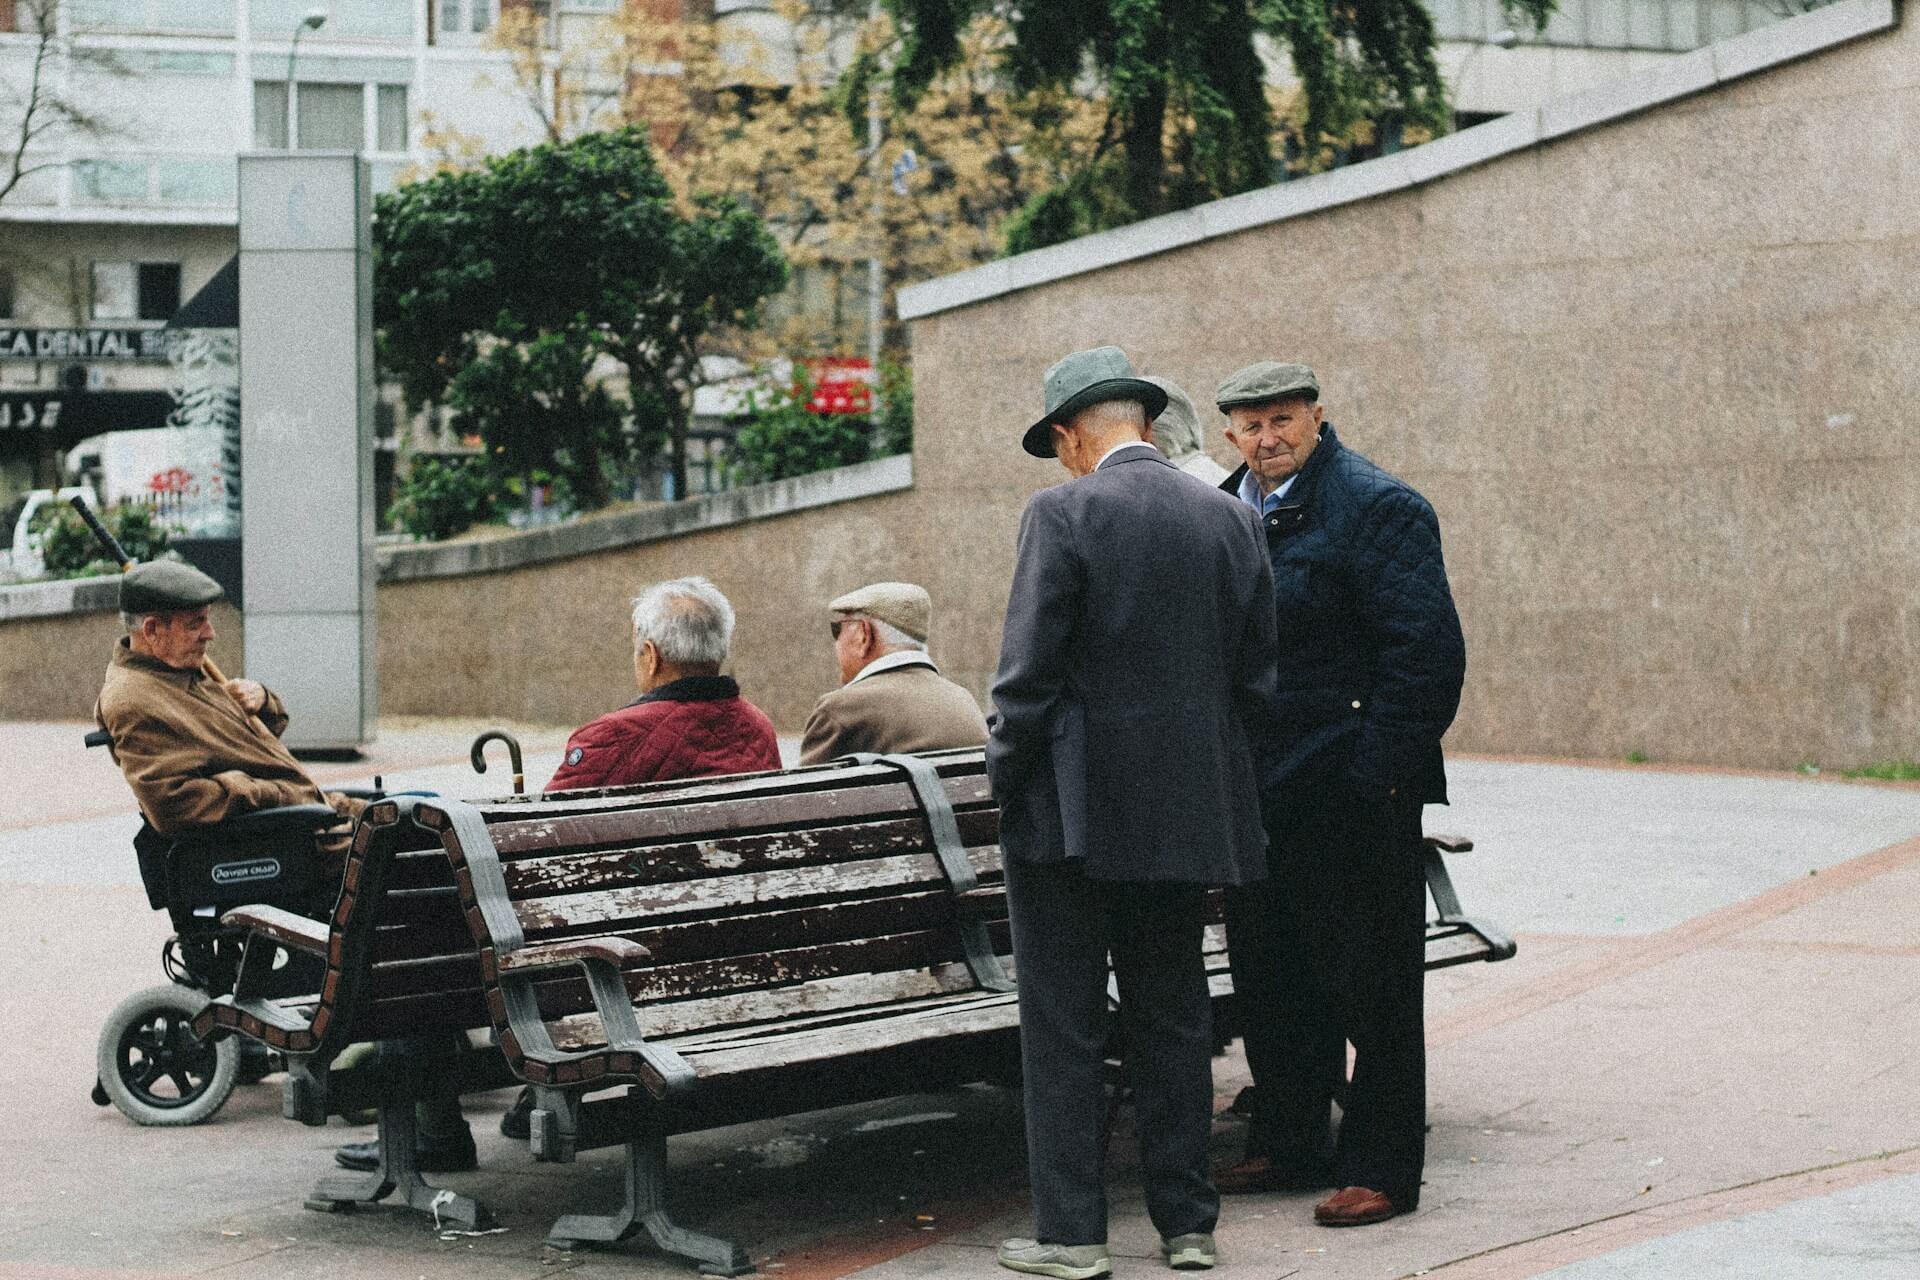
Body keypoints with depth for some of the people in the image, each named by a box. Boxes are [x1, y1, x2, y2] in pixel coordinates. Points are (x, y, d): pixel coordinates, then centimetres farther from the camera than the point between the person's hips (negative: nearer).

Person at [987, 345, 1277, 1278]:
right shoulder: (1231, 520, 5)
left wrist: (1005, 782, -2)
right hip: (1187, 812, 5)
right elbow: (1255, 679, 8)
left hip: (1073, 814, -5)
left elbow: (1028, 675, -14)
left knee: (1063, 1027, 3)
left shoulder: (1064, 515, -12)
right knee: (1174, 1018, 14)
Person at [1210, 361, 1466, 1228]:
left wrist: (1376, 775, -20)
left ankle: (1380, 1170, 10)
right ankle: (1289, 1146, 28)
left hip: (1350, 796, -8)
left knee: (1368, 985, 1)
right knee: (1269, 978, 15)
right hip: (1256, 793, 8)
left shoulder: (1374, 508, -10)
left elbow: (1428, 650, -16)